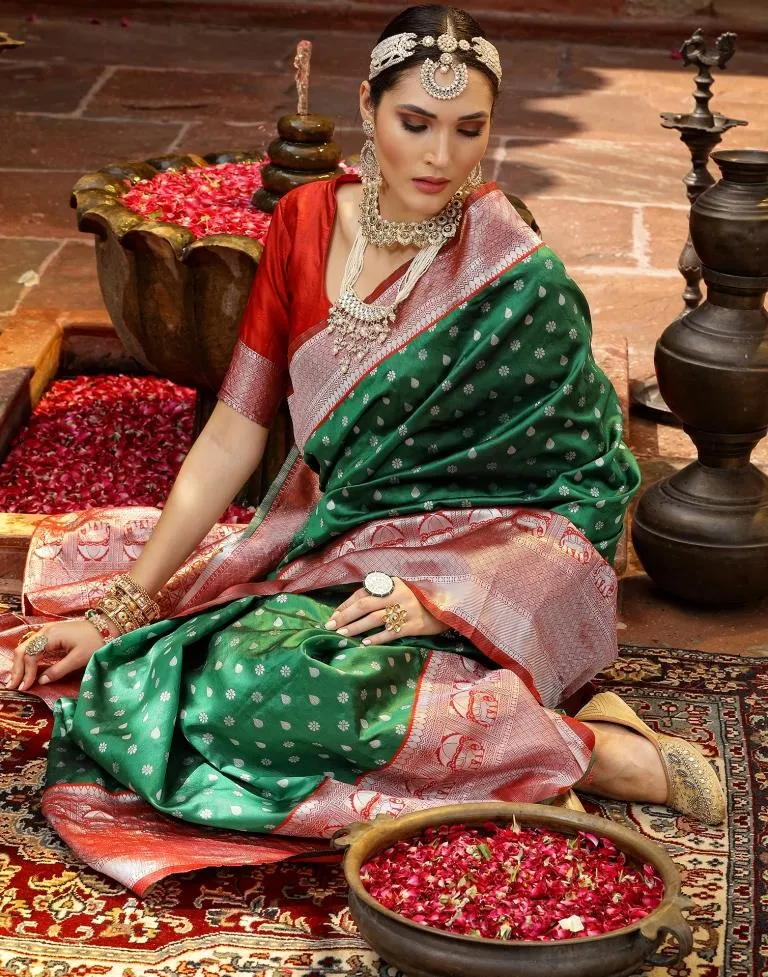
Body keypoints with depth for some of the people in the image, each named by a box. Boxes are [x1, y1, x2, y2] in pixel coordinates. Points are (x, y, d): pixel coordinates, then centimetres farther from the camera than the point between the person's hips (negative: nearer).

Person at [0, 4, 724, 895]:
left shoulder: (521, 286, -12)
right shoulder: (306, 224, 1)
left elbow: (587, 496, -8)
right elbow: (233, 433, 0)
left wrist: (441, 599, -22)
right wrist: (119, 609, -6)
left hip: (467, 562, -7)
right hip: (320, 539, 7)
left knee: (272, 692, -31)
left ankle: (594, 752, -18)